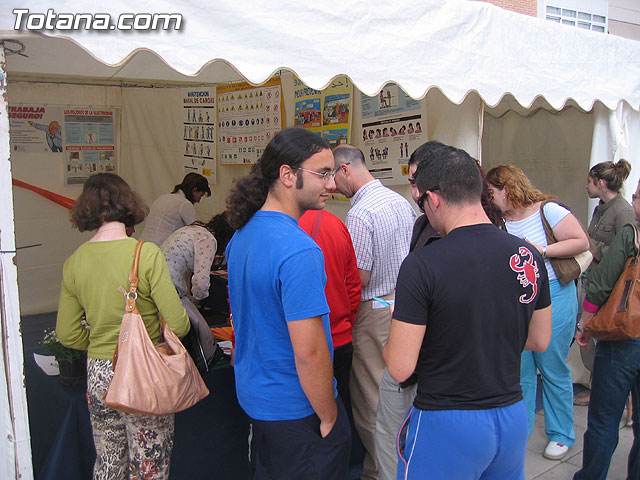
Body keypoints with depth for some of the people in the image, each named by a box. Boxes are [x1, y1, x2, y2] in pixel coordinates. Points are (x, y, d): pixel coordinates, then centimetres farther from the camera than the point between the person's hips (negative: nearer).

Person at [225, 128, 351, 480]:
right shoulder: (299, 251, -27)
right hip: (296, 409, -8)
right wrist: (329, 417, -14)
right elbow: (309, 352, -27)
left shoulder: (242, 234, 3)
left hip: (253, 396, 9)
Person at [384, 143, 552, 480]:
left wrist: (397, 330, 1)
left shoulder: (421, 265, -21)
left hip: (446, 426, -5)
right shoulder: (529, 256, -4)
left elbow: (400, 368, -18)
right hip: (513, 415, 5)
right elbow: (540, 340, 9)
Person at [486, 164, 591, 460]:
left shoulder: (548, 210, -8)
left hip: (552, 297, -4)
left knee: (553, 369, 7)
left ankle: (561, 434, 25)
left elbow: (582, 242, -9)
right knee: (519, 369, 9)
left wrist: (542, 251, -17)